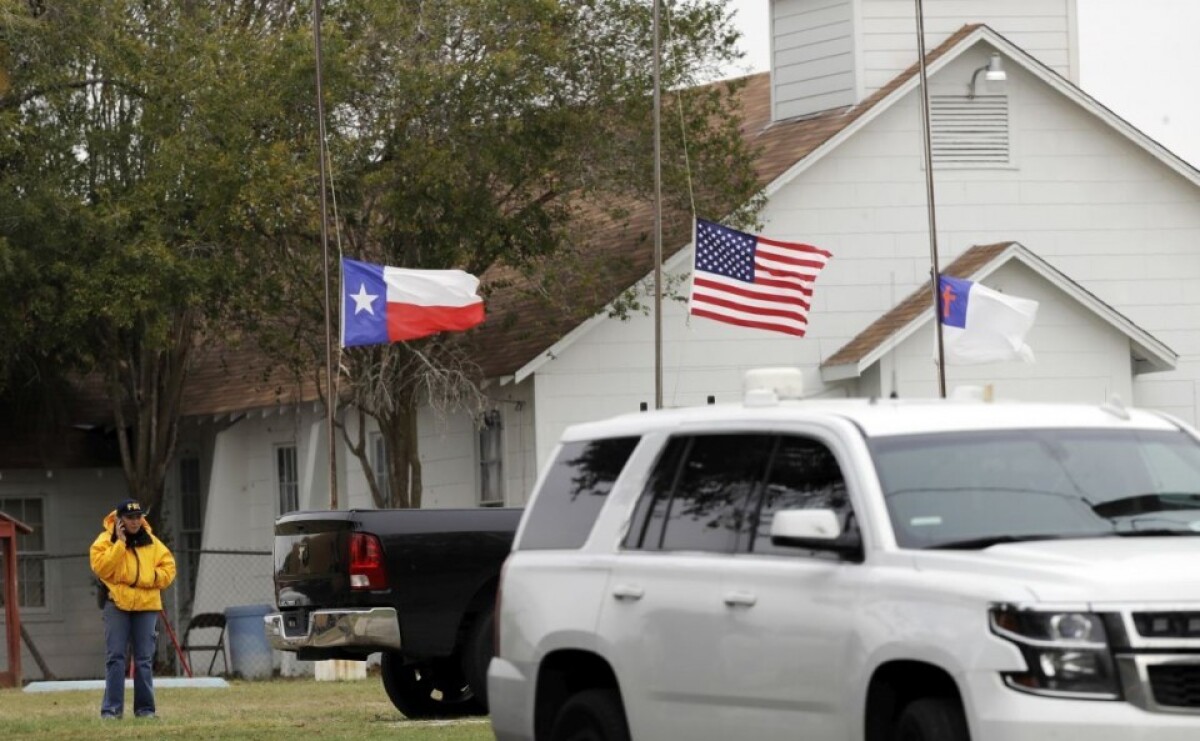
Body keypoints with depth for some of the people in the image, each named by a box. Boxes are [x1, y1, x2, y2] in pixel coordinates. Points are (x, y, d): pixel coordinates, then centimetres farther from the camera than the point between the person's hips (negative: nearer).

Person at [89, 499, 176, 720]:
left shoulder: (151, 542, 10)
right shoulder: (106, 541, 1)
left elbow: (168, 568, 8)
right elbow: (101, 567, -14)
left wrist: (150, 578, -9)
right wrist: (120, 543, -15)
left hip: (147, 604, 3)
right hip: (117, 604, -3)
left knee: (144, 659, 4)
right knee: (115, 657, -6)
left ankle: (145, 708, 8)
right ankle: (112, 708, -5)